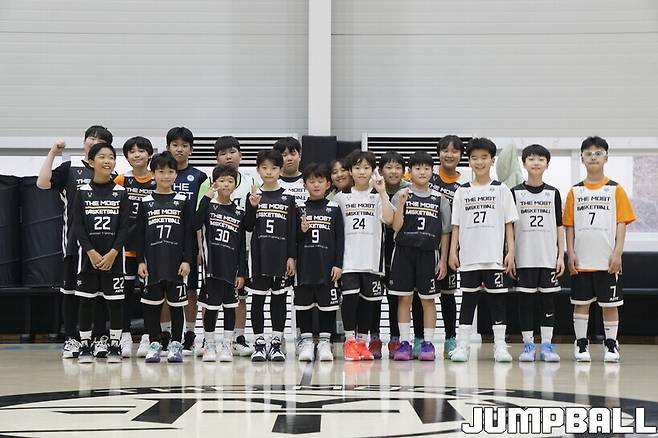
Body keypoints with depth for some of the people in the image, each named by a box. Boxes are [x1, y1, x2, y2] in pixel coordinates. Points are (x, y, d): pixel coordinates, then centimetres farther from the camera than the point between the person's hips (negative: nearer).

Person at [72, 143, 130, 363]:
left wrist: (112, 253, -12)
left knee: (115, 300, 2)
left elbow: (124, 227, -2)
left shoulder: (120, 193, 2)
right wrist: (92, 252, -11)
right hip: (88, 255, 0)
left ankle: (114, 346, 11)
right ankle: (85, 346, 12)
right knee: (86, 301, 3)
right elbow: (78, 226, -2)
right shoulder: (83, 192, 2)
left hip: (113, 256, 0)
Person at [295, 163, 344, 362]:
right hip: (305, 265, 1)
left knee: (328, 303, 3)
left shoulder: (334, 209, 4)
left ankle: (324, 342, 11)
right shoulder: (299, 209, 5)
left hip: (328, 265, -1)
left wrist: (338, 264, -4)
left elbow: (340, 239, 2)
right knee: (304, 303, 4)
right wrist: (301, 231, -13)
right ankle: (306, 341, 13)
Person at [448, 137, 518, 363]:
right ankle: (462, 344, 7)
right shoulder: (462, 192, 9)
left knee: (497, 299, 2)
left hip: (495, 257, -1)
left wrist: (510, 251, -5)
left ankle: (500, 345, 7)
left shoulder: (501, 190, 5)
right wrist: (452, 251, 1)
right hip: (468, 257, 1)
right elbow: (456, 224, 9)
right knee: (468, 299, 5)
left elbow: (509, 224, 3)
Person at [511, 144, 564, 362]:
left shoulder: (553, 193, 7)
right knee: (525, 299, 1)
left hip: (549, 257, 1)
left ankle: (547, 344, 7)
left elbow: (559, 227, 7)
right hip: (524, 257, -1)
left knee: (548, 298, 2)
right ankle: (528, 344, 9)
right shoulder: (516, 193, 4)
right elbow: (509, 226, 5)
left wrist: (561, 256, 2)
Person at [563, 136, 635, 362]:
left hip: (607, 260, -1)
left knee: (610, 303, 4)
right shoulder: (575, 191, 7)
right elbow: (569, 225, 7)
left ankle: (611, 345, 14)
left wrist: (617, 253, -9)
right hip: (581, 261, 2)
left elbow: (622, 223, -1)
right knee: (581, 303, 6)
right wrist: (571, 253, -1)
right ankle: (581, 344, 14)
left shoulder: (615, 190, 2)